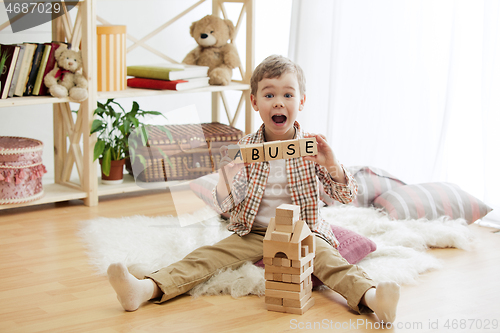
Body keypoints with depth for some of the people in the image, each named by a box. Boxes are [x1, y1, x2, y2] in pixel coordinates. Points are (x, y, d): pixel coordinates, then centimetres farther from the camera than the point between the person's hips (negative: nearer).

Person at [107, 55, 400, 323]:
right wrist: (227, 183, -27)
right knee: (205, 257, -19)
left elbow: (348, 196, -3)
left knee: (331, 261, -29)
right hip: (253, 234, 1)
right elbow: (225, 205, -3)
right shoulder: (245, 147, 1)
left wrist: (332, 166, -24)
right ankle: (145, 289, -35)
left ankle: (371, 298, -54)